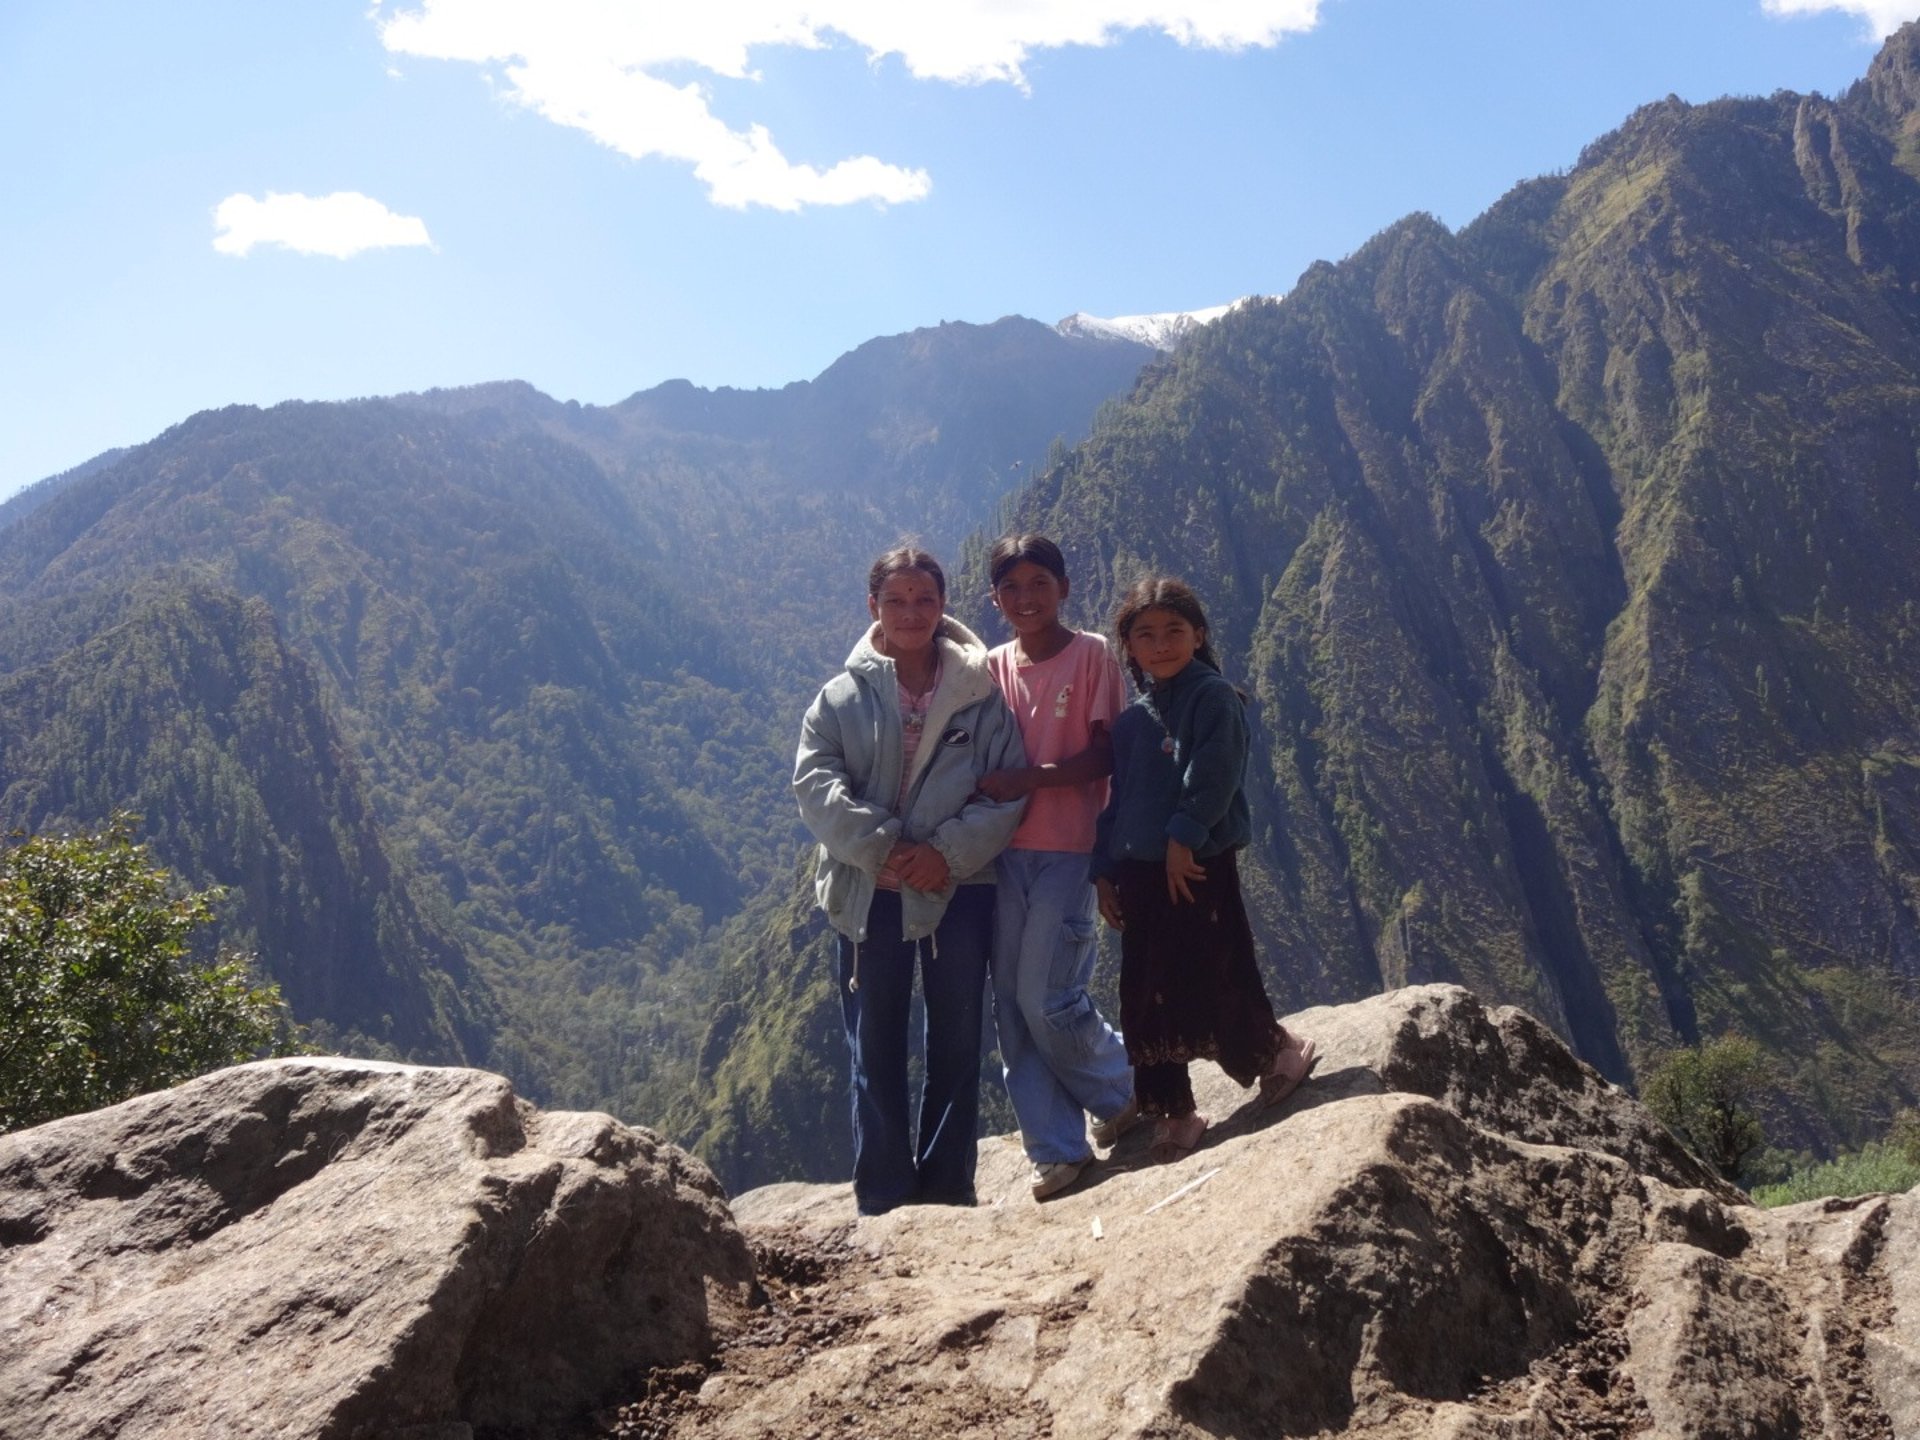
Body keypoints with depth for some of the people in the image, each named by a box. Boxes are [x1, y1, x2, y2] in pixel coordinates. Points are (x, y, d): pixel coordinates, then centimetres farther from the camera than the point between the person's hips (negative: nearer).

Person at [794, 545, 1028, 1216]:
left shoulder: (980, 693, 4)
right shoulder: (843, 696, 4)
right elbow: (815, 782, -5)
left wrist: (948, 851, -15)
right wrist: (882, 847, -16)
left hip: (959, 888, 0)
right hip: (868, 894, 0)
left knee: (957, 1043, 8)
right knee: (875, 1051, 5)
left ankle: (948, 1192, 21)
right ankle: (883, 1200, 15)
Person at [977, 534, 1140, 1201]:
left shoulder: (1092, 654, -3)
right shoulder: (992, 666, 10)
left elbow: (1107, 753, -8)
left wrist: (1029, 779, -17)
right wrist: (987, 788, -6)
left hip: (1068, 850, -5)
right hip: (1005, 851, 5)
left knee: (1048, 1000, -8)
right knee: (1012, 1008, 4)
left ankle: (1124, 1090, 21)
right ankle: (1055, 1147, 16)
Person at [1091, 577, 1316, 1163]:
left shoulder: (1213, 697, -4)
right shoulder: (1130, 720, 15)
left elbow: (1214, 775, -15)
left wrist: (1183, 837, -20)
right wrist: (1104, 871, 12)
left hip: (1199, 866, -7)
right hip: (1138, 872, 7)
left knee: (1203, 983, -7)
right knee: (1143, 1001, 7)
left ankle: (1277, 1049, 20)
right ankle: (1171, 1115, 18)